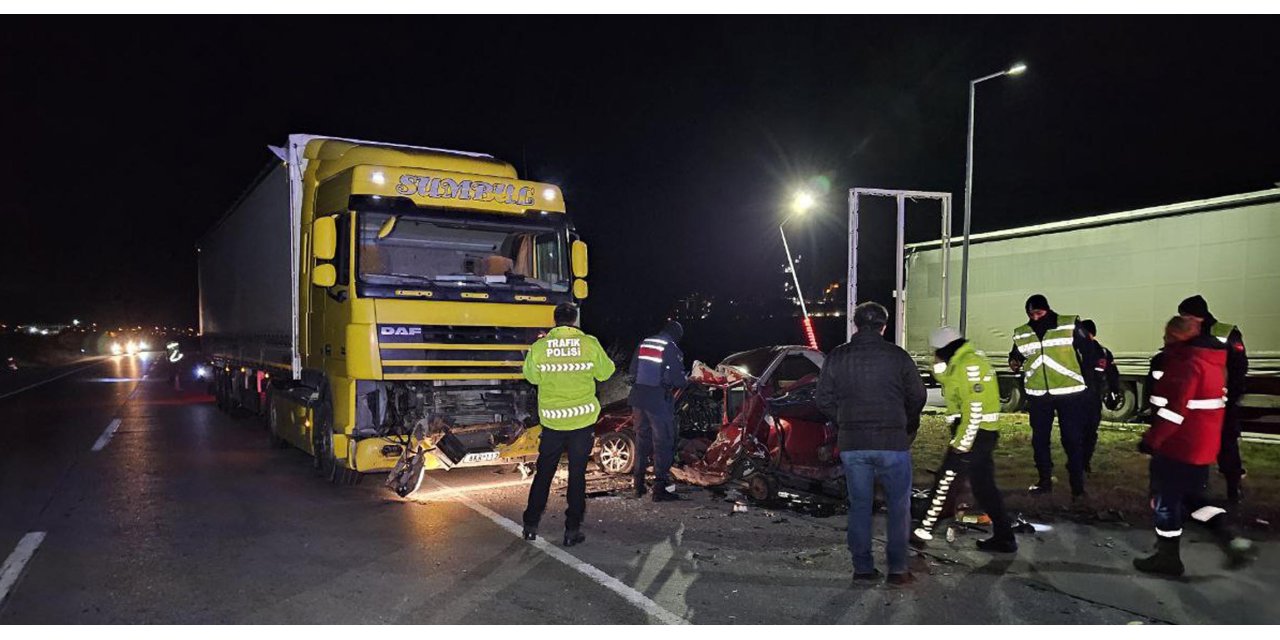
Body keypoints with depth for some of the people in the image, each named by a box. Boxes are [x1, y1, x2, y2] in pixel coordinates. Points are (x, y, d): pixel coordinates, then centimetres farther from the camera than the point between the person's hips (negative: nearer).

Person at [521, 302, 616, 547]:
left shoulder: (539, 347, -6)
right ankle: (572, 530, 12)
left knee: (544, 472, 15)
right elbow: (605, 372, 5)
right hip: (582, 419, -1)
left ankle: (531, 525, 21)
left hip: (551, 421, 1)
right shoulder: (589, 344, -8)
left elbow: (530, 375, 11)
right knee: (577, 474, 9)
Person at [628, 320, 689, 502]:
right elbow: (679, 380, -11)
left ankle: (639, 484, 24)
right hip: (659, 402, -6)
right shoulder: (671, 349, -10)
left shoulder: (643, 344, 7)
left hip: (639, 399, 6)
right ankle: (660, 488, 0)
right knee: (663, 443, 1)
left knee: (641, 439, 17)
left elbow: (632, 371, 14)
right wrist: (686, 380, 11)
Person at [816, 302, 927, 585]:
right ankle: (897, 568, 10)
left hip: (852, 444, 2)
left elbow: (824, 399, 3)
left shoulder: (836, 357, 2)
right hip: (893, 443, -2)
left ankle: (862, 567, 16)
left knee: (859, 505, 12)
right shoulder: (897, 356, -3)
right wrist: (908, 426, 19)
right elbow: (918, 397, 1)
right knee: (899, 506, 10)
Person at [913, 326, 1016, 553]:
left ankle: (926, 529, 8)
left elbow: (974, 410, -22)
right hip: (985, 433, 10)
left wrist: (961, 444, -19)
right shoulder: (963, 362, 15)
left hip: (973, 433, -10)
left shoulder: (968, 365, -17)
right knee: (984, 486, 14)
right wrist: (939, 365, 4)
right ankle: (1004, 537, 18)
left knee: (946, 480, -1)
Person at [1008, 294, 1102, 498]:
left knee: (1072, 440, 1)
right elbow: (1016, 356, 15)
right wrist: (1014, 363, -4)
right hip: (1038, 395, 4)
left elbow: (1089, 350, -1)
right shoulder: (1021, 334, 5)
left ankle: (1077, 485, 11)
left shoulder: (1070, 325, -5)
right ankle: (1045, 481, 25)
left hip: (1069, 393, -4)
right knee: (1039, 439, 11)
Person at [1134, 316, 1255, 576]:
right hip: (1202, 445, 10)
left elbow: (1174, 408, -25)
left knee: (1166, 499, 3)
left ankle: (1168, 557, 13)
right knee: (1190, 495, 21)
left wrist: (1151, 439, -20)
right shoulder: (1212, 361, 12)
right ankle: (1230, 539, 10)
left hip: (1178, 447, -9)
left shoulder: (1185, 363, -20)